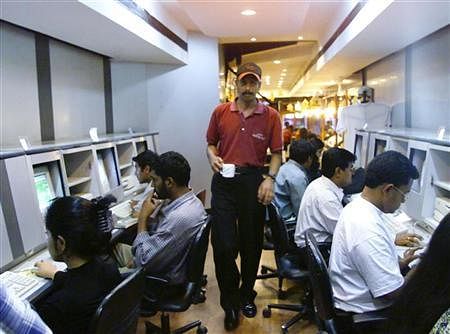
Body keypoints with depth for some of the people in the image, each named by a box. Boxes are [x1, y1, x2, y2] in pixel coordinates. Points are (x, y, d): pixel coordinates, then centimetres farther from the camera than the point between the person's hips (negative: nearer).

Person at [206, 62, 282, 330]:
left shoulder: (271, 116, 1)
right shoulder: (221, 112, 4)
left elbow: (277, 153, 2)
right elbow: (211, 143, 14)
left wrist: (270, 178, -12)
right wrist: (213, 157, -7)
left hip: (254, 182, 0)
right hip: (224, 181, 1)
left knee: (252, 242, 12)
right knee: (223, 243, -2)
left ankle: (247, 295, 34)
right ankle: (230, 303, 20)